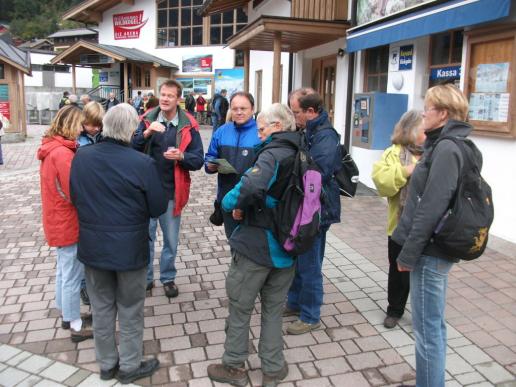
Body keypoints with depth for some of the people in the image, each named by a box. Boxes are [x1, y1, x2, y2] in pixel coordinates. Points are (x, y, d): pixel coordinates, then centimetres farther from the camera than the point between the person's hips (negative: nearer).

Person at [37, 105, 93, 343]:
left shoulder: (51, 148, 6)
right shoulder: (62, 153, -24)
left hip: (58, 221, 10)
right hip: (68, 224, -10)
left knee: (64, 271, 22)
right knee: (72, 276, 3)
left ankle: (67, 315, 37)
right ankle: (76, 326, 17)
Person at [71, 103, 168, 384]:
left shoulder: (81, 157, -9)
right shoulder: (143, 163, -22)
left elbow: (74, 197, 5)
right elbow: (158, 207, -12)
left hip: (92, 247, 4)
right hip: (129, 249, -4)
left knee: (102, 308, 20)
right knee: (130, 311, 14)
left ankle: (106, 364, 36)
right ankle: (130, 367, 30)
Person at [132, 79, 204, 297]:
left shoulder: (188, 125, -5)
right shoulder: (147, 120, -1)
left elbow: (198, 160, -5)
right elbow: (131, 149, -11)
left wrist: (181, 156, -24)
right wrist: (146, 133, -27)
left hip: (172, 192, 0)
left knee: (171, 240, 14)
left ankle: (168, 278, 33)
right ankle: (145, 277, 31)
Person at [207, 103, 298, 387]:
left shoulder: (273, 154, -18)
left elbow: (250, 187, -37)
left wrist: (230, 202, -17)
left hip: (257, 245, -7)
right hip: (286, 246, 7)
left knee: (240, 307, 11)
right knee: (273, 309, 19)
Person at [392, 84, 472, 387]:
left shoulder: (446, 149, -17)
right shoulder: (453, 145, 13)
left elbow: (431, 209, -23)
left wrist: (408, 254, -17)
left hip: (430, 251, -10)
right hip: (438, 248, 10)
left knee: (427, 329, 2)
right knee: (434, 325, 19)